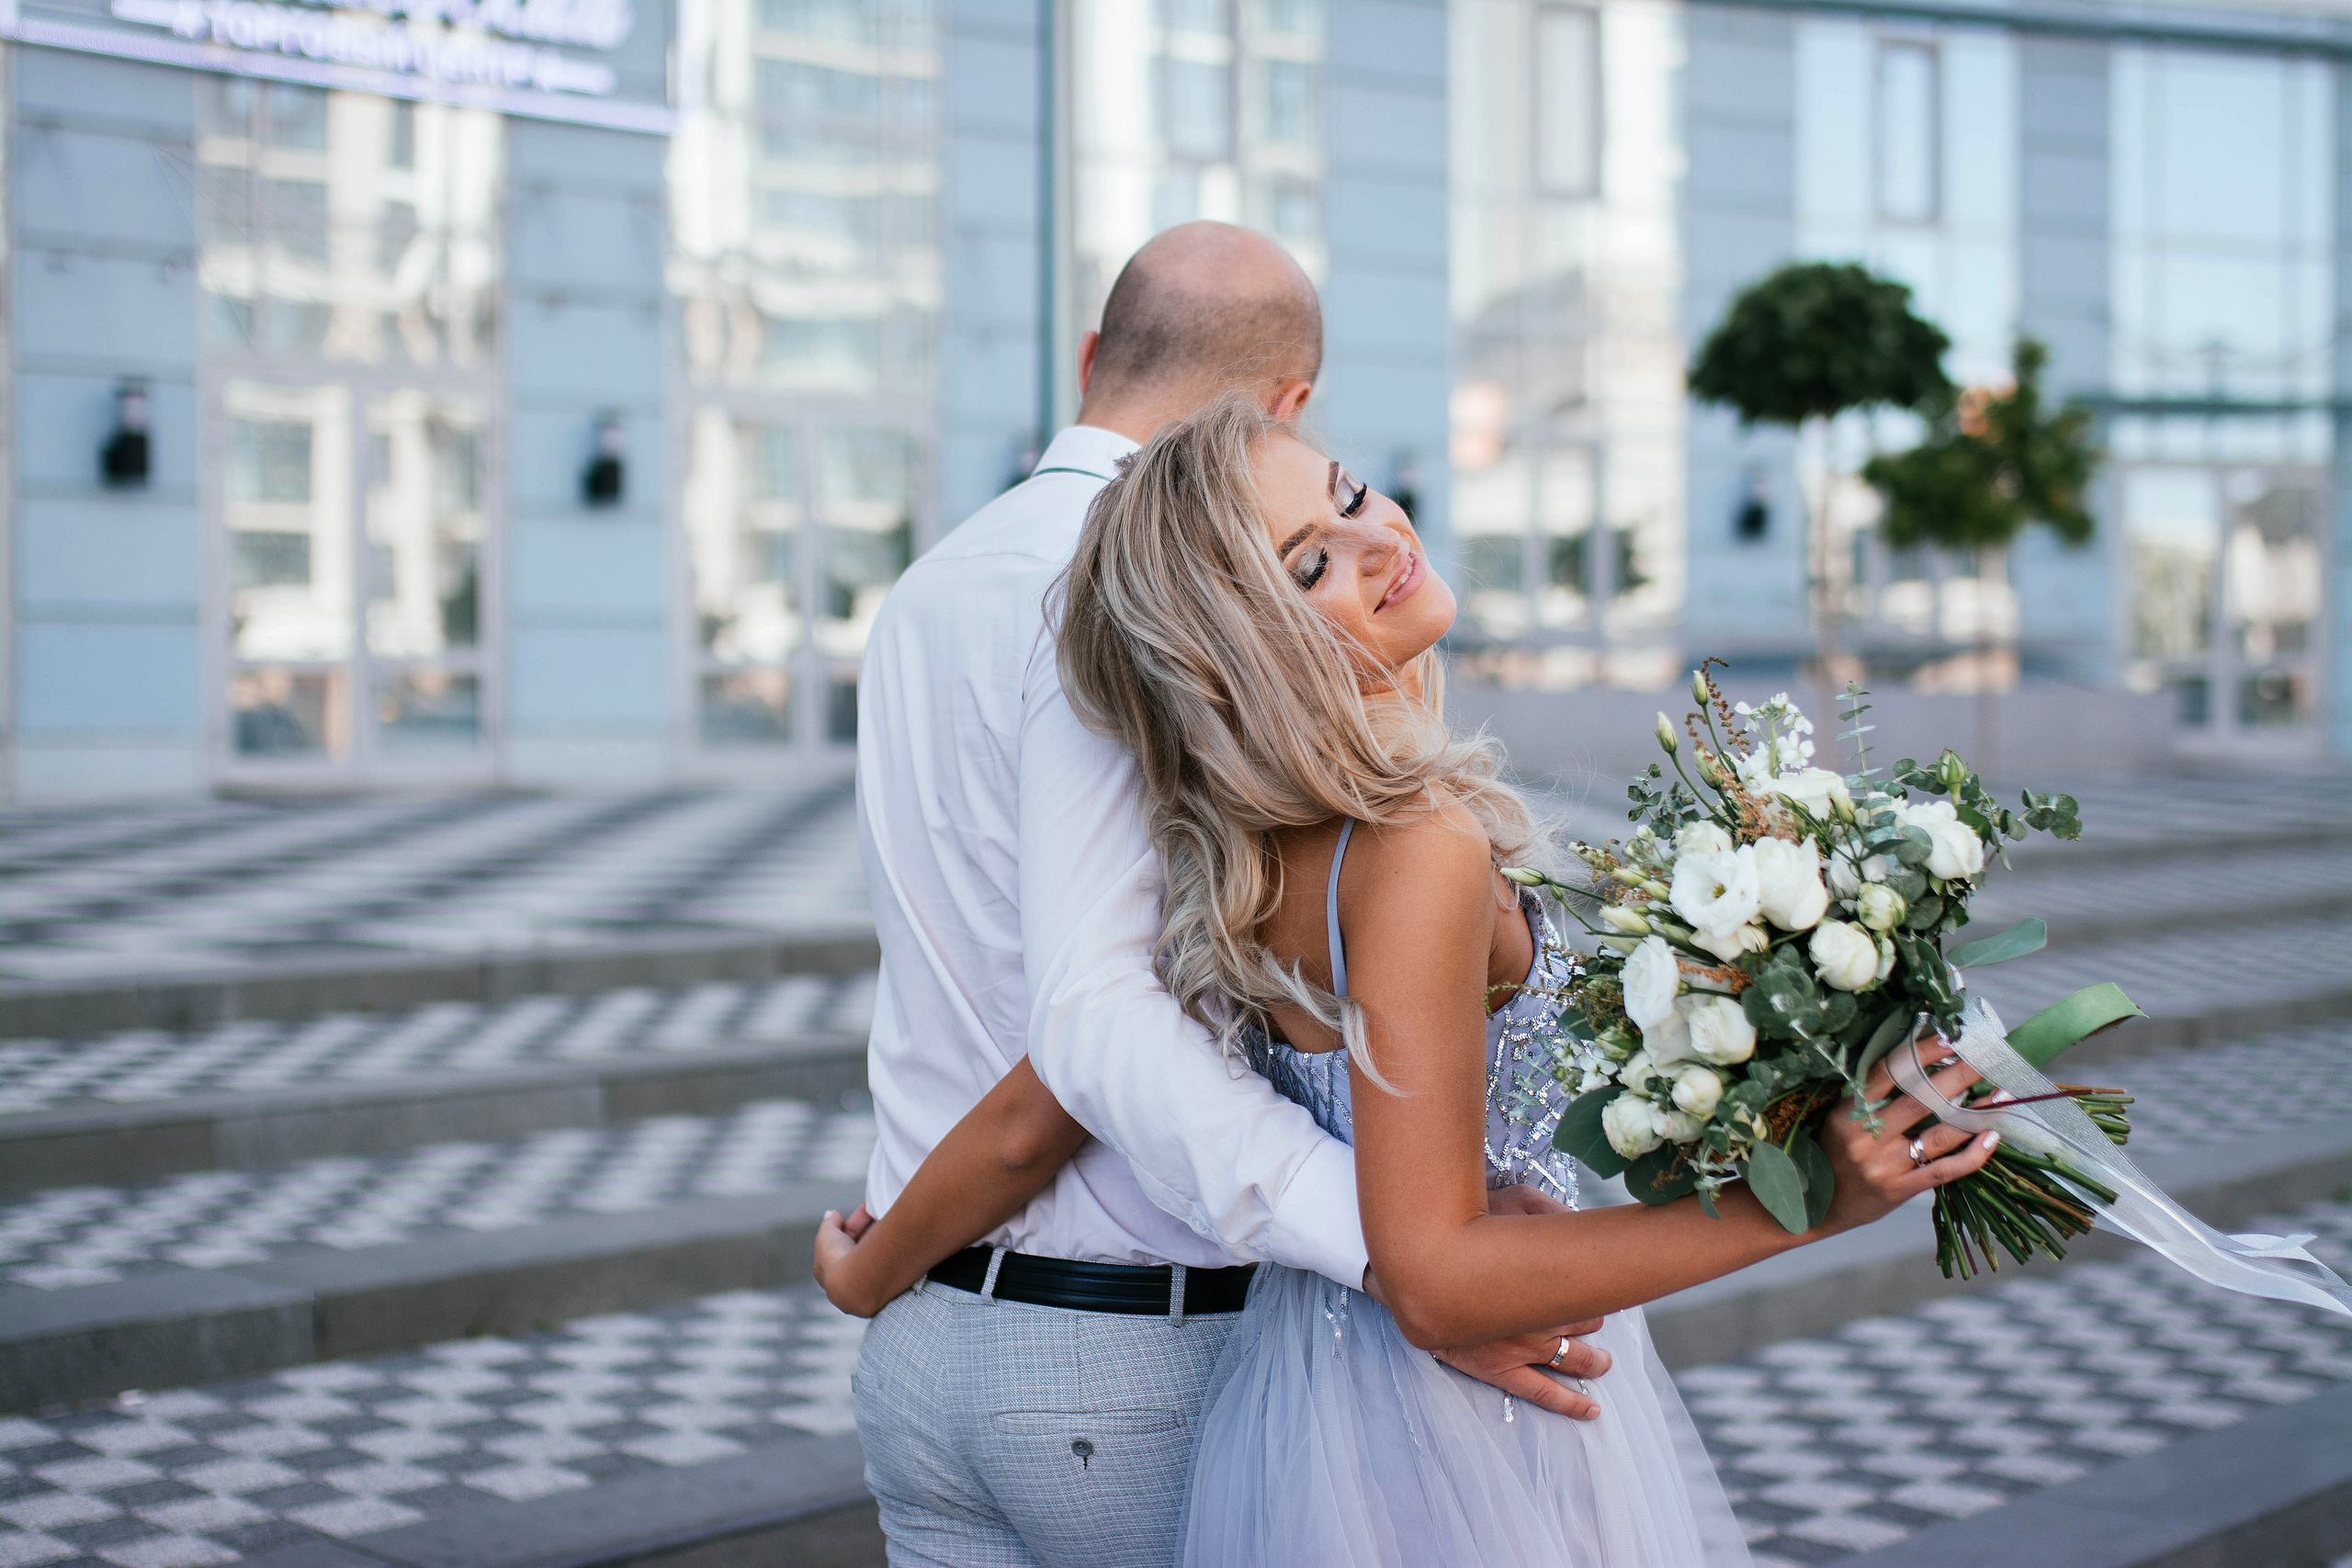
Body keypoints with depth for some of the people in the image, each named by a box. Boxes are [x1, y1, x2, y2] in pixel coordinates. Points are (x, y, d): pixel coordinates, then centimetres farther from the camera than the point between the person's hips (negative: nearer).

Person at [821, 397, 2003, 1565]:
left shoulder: (1232, 857, -3)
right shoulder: (1421, 850, -25)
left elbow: (1031, 1117, 2)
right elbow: (1435, 1278, -27)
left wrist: (868, 1276, 20)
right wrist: (1809, 1202, -29)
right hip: (1455, 1446, -7)